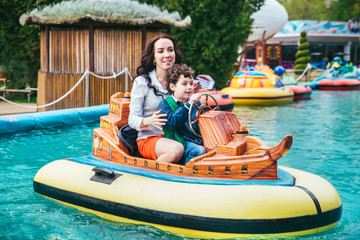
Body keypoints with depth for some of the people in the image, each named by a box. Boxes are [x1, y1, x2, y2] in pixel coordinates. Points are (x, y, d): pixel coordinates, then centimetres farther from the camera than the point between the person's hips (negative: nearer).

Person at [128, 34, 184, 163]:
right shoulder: (142, 82, -1)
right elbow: (132, 120, -5)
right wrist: (148, 121, -27)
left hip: (174, 137, 4)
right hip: (148, 139, -4)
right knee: (176, 150, -35)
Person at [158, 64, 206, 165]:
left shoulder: (196, 102, 19)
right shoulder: (165, 104, 1)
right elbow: (172, 123, -17)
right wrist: (188, 104, -20)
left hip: (198, 140, 5)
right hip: (180, 142, -5)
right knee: (198, 151, -33)